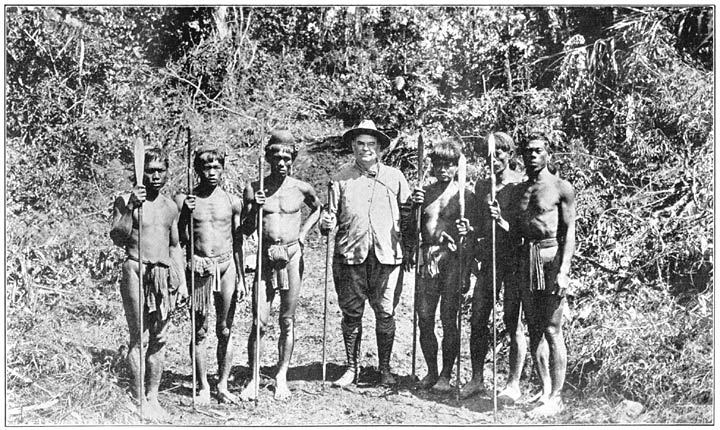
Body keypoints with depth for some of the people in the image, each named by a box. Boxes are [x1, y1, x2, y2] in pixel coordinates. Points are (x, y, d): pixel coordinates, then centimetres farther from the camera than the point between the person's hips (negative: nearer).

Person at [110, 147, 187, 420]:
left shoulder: (170, 206, 14)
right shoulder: (126, 200, -2)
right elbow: (117, 239, -14)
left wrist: (181, 280, 15)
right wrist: (130, 208, -25)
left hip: (165, 275, 5)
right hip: (136, 272, -5)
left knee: (159, 339, 8)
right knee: (139, 338, -5)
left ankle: (153, 396, 17)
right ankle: (138, 399, 3)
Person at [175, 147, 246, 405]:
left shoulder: (233, 201, 5)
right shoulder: (184, 200, 0)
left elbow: (238, 241, 9)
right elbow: (180, 240, 1)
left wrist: (241, 277, 7)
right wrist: (185, 214, -15)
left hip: (227, 267, 1)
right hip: (199, 267, -1)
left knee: (225, 330, 6)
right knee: (199, 330, 4)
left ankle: (223, 385, 17)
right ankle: (203, 387, 16)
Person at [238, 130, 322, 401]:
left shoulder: (301, 188, 2)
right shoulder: (254, 189, 1)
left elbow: (318, 209, 23)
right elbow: (246, 231, 2)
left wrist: (303, 232, 9)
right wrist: (254, 209, -15)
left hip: (292, 256, 0)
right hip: (265, 257, 0)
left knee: (287, 321, 6)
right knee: (259, 322, -3)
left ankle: (281, 377, 18)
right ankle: (253, 379, 9)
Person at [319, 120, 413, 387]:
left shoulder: (395, 177, 8)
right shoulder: (341, 178, 7)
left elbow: (407, 214, 10)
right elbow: (333, 213, 8)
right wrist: (326, 223, -12)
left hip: (387, 255, 0)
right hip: (351, 254, 0)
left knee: (385, 312, 2)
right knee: (351, 313, 5)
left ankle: (385, 368, 16)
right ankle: (352, 368, 19)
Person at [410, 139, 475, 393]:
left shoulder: (465, 195, 2)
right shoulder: (424, 193, 12)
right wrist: (414, 206, -3)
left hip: (453, 260, -3)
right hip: (428, 260, 3)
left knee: (449, 319, -1)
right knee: (424, 319, 4)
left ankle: (446, 375, 10)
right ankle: (431, 371, 19)